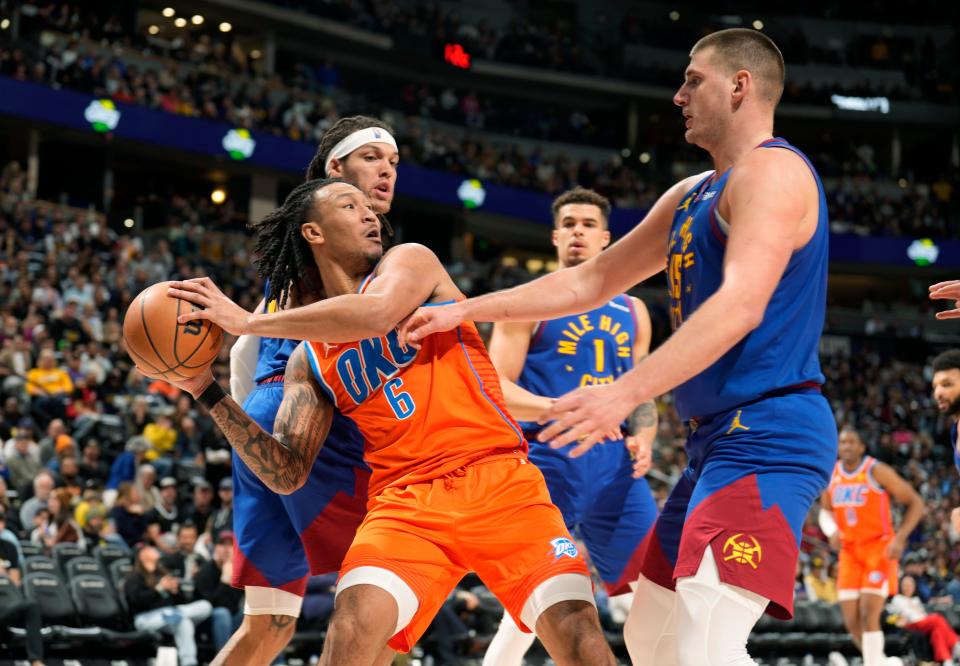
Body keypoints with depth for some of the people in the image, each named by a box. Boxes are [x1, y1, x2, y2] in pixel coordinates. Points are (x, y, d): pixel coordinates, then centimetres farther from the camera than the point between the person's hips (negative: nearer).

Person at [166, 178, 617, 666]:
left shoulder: (411, 262, 7)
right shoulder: (308, 362, 15)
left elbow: (375, 314, -18)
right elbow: (288, 475, 8)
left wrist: (247, 322, -15)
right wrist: (207, 392, 1)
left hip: (498, 479, -2)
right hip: (405, 500, 2)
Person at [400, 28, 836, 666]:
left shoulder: (772, 170, -10)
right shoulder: (692, 195, 21)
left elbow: (741, 304, -24)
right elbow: (590, 281, 25)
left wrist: (626, 393, -33)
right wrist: (465, 311, 18)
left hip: (766, 437, -11)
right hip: (718, 439, 11)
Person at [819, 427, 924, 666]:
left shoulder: (877, 471, -11)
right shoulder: (831, 475, 4)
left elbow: (915, 503, -8)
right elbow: (825, 511, 20)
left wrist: (900, 538, -18)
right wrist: (832, 531, -2)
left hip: (879, 549, -5)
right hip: (849, 551, 5)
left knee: (869, 615, -17)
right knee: (851, 621, 2)